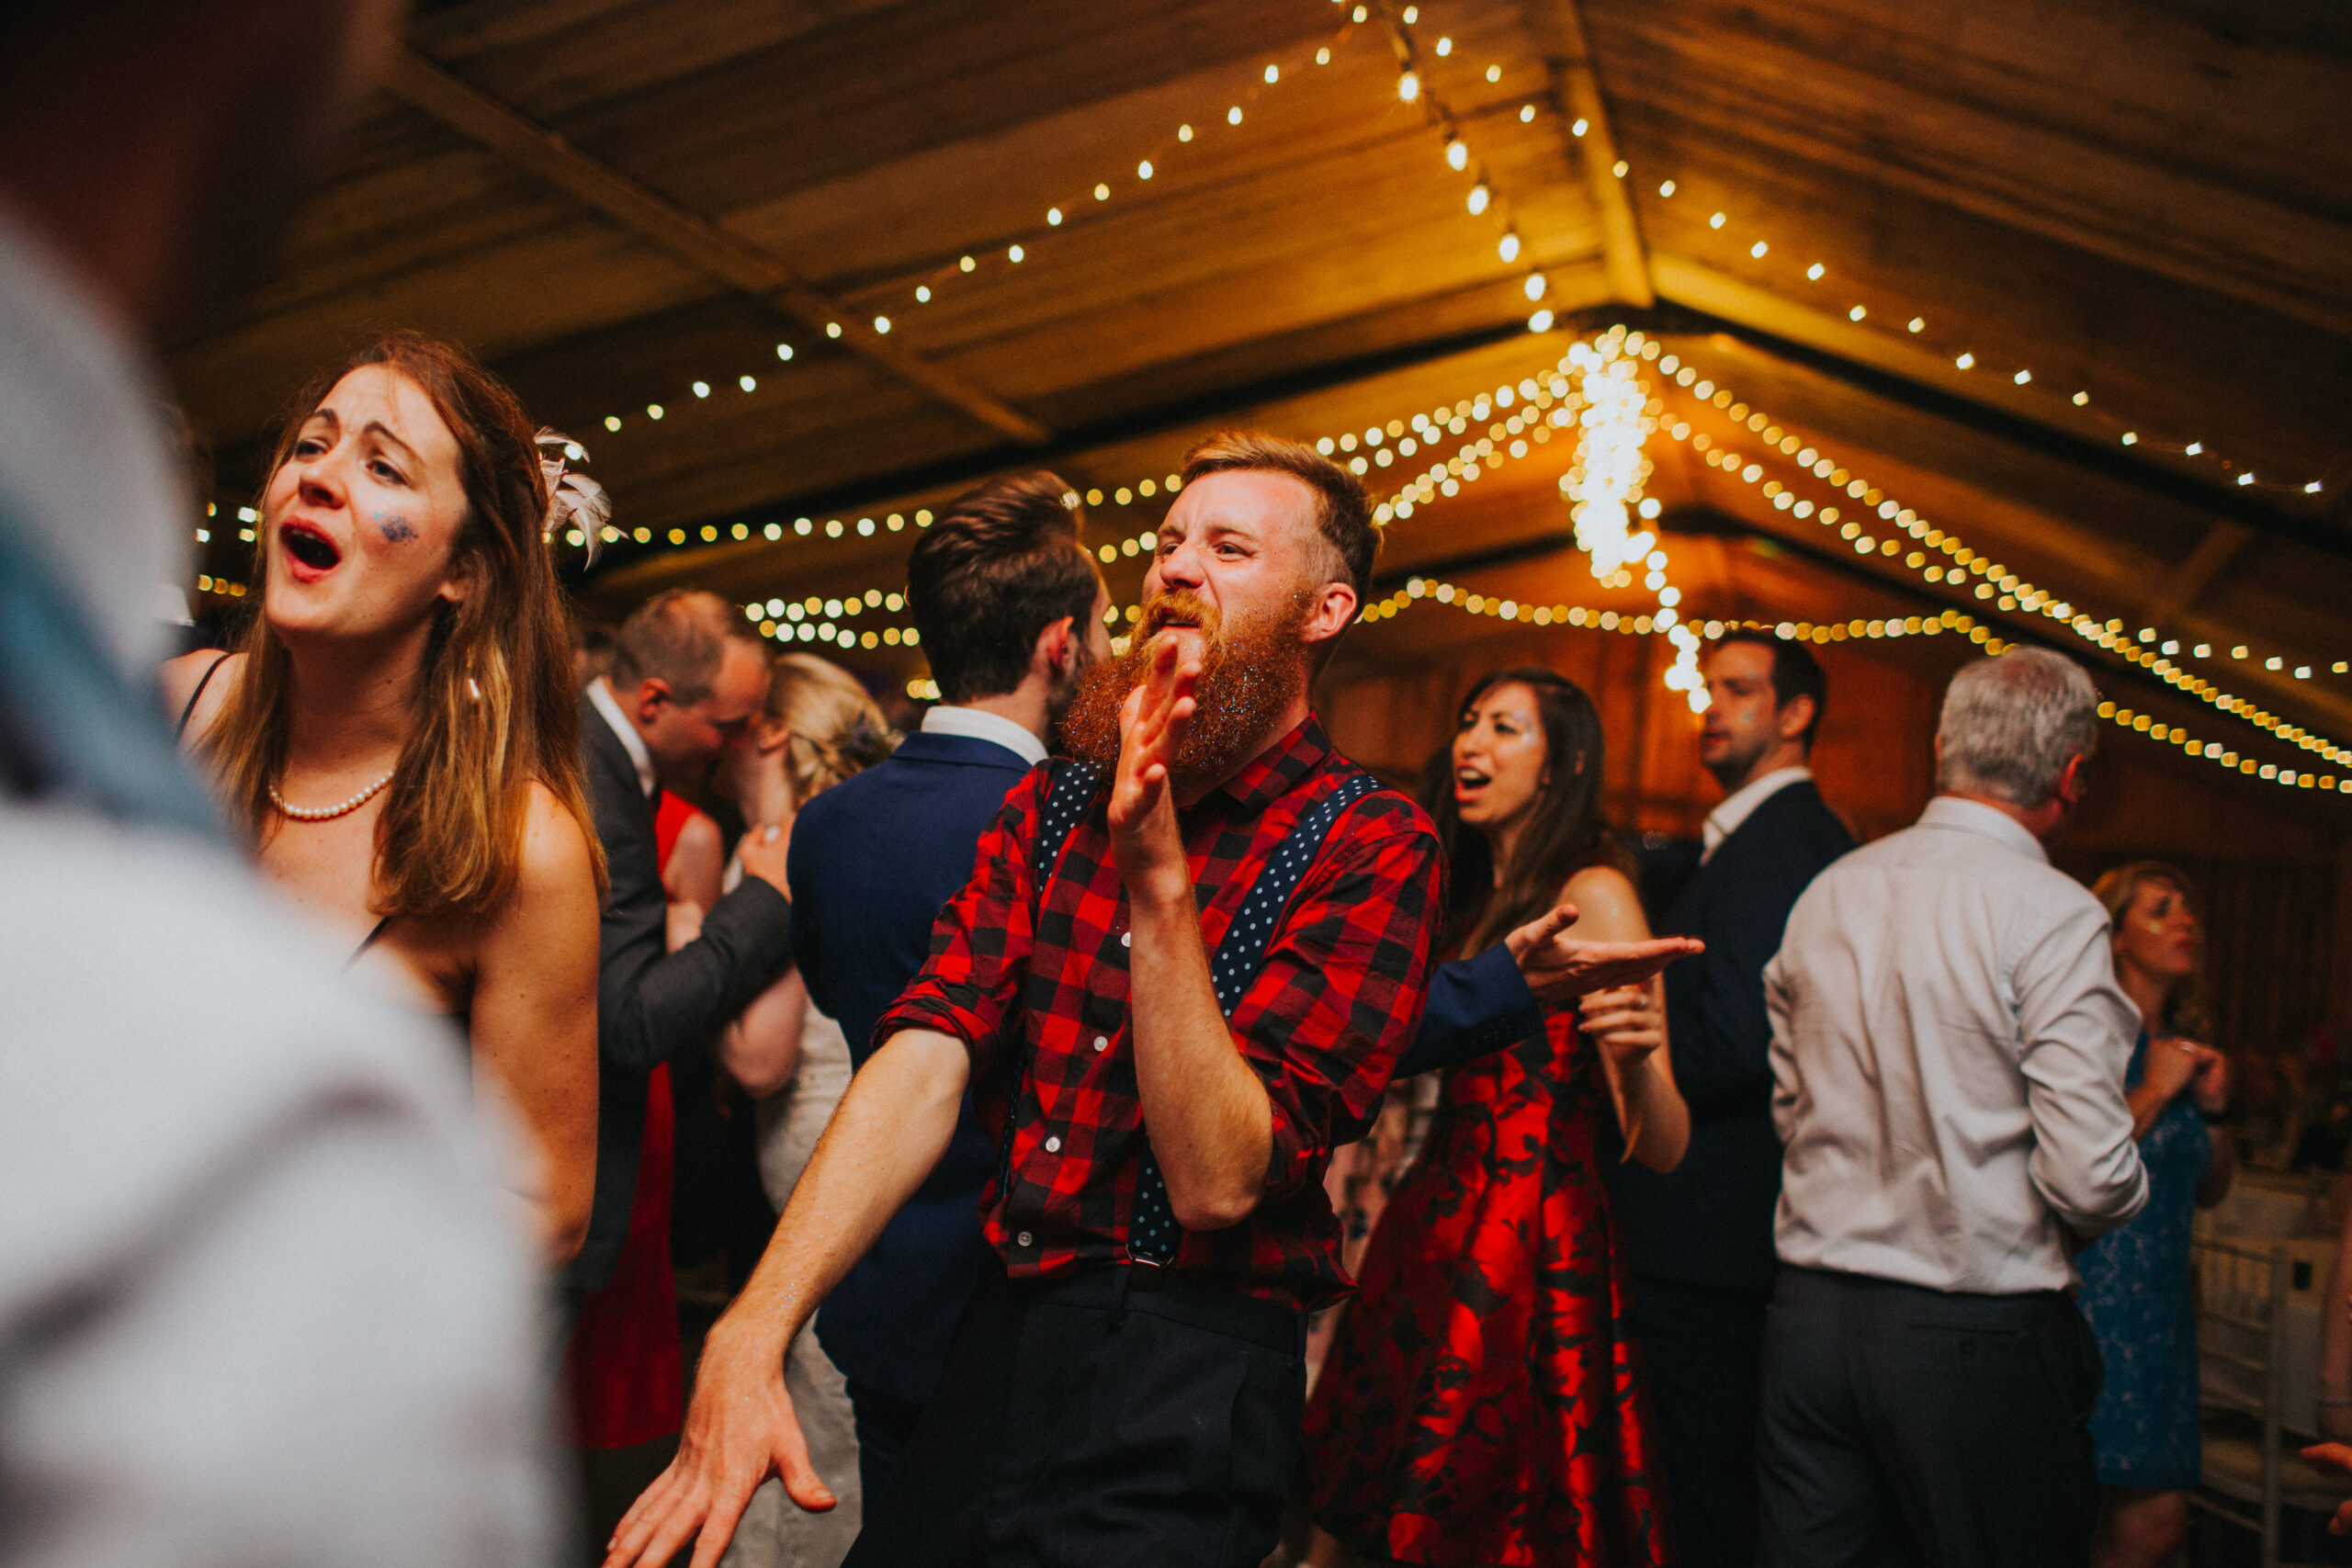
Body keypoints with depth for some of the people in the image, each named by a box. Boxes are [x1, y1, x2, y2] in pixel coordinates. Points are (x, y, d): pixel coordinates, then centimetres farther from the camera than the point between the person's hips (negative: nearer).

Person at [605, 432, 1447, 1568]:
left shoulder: (1371, 846, -11)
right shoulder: (1050, 805, 5)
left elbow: (1216, 1181, -19)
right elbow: (925, 1061, -10)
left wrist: (1157, 878, -29)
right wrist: (751, 1335, -23)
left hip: (1182, 1390, -5)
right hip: (993, 1343, 5)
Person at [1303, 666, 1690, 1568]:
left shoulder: (1593, 894, -9)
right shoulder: (1478, 896, 16)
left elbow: (1661, 1148, -16)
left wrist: (1639, 1055, -35)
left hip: (1534, 1250, -7)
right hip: (1440, 1233, 7)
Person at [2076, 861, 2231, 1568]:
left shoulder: (2184, 1044, 13)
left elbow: (2209, 1191, 21)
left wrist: (2214, 1108, 4)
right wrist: (2152, 1093, -15)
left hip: (2159, 1305, 7)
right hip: (2087, 1298, -7)